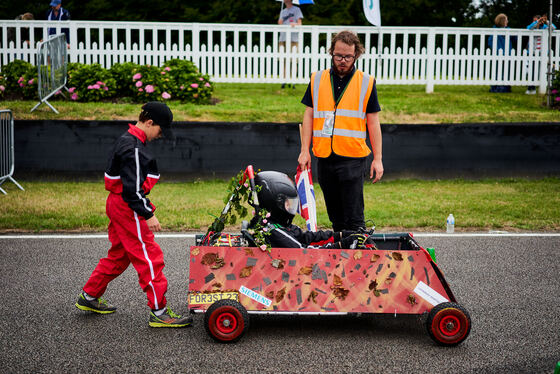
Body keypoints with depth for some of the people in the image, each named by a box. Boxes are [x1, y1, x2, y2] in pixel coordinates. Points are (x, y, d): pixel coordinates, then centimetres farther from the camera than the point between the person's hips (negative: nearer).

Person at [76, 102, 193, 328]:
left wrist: (145, 206, 24)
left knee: (119, 254, 20)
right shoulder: (134, 148, -21)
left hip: (118, 205, 11)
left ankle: (89, 297, 32)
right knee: (149, 257, -6)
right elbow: (132, 188, -25)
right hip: (127, 208, -11)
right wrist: (147, 214, -21)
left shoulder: (127, 140, 13)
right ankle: (159, 312, -1)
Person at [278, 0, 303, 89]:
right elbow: (280, 24, 19)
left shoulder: (296, 9, 9)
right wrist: (280, 23, -4)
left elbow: (299, 23, 1)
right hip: (283, 38, 4)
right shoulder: (283, 11, 23)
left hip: (293, 38, -4)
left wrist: (295, 24, -21)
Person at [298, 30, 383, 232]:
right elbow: (309, 116, 12)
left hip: (353, 158, -3)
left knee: (353, 218, -8)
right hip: (324, 157, 3)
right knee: (335, 216, 11)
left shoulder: (366, 82, 4)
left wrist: (377, 159, 0)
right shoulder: (317, 80, 10)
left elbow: (373, 122, 4)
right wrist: (304, 151, 4)